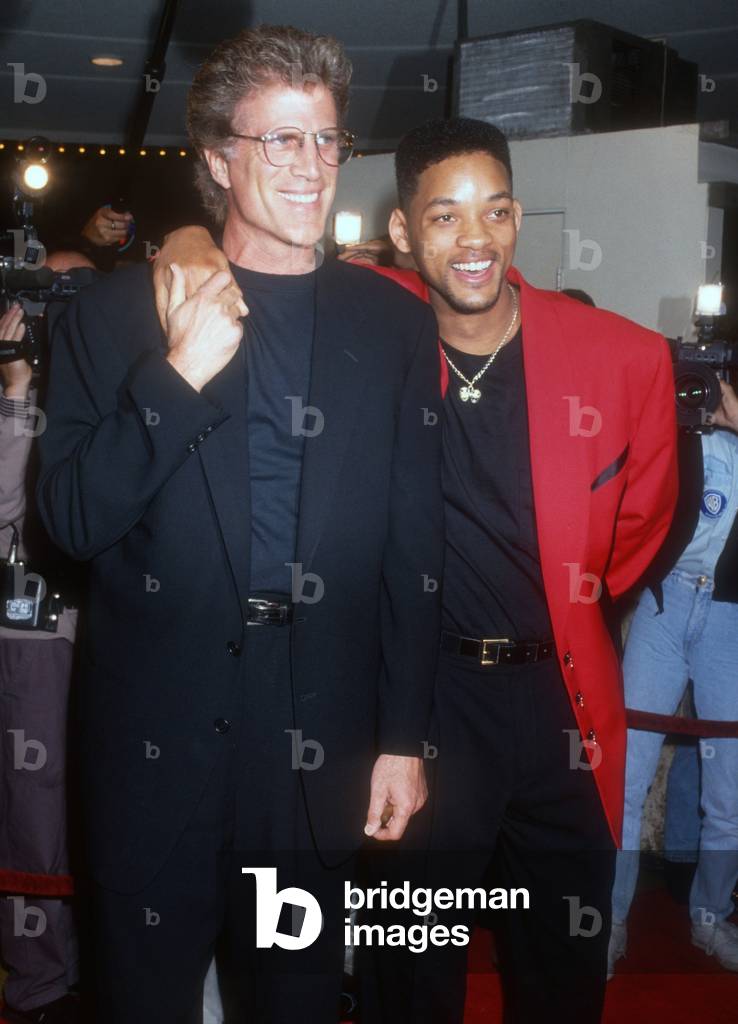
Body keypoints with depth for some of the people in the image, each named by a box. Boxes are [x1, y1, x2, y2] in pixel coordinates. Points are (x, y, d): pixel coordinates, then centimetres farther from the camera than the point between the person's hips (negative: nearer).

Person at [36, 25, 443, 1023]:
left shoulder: (393, 324, 2)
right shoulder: (117, 313, -2)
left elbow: (414, 551, 3)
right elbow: (72, 520, -7)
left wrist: (404, 738, 2)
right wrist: (176, 375, -19)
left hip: (322, 743, 1)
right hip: (157, 736, -1)